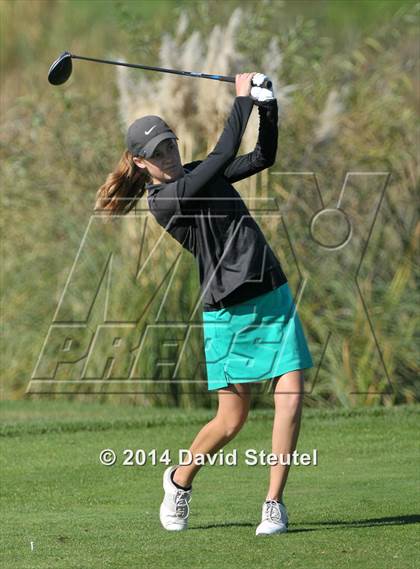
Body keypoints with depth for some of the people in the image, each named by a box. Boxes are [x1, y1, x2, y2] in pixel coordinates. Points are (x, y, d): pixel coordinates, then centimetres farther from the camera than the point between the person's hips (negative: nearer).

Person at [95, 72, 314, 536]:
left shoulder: (197, 175, 11)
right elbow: (224, 154, -17)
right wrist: (243, 99, -9)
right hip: (229, 311, -6)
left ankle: (274, 504, -1)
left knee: (290, 396, -9)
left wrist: (268, 107, -3)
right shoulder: (164, 201, -12)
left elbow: (263, 157, 12)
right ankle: (179, 480, 28)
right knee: (231, 420, -1)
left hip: (274, 297, 6)